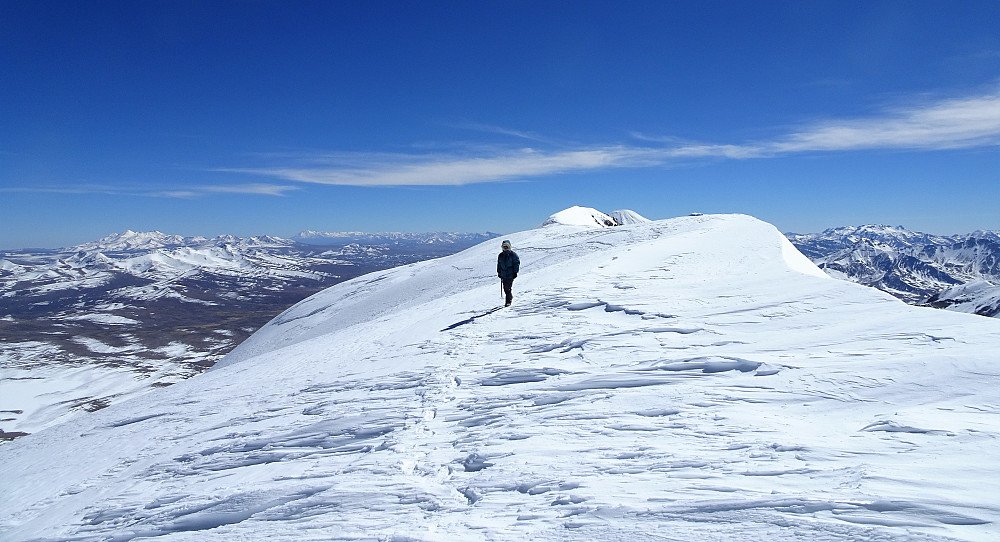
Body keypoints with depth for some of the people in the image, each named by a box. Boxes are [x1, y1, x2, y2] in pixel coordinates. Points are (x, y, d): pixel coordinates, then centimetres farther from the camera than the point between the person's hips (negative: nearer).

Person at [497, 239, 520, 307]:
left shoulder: (513, 254, -3)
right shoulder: (500, 256, 12)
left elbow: (517, 263, -4)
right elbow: (499, 265, 21)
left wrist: (515, 272, -8)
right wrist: (499, 272, 16)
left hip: (511, 274, -5)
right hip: (503, 275, 5)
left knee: (508, 288, -12)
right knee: (505, 288, 6)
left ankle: (508, 301, -7)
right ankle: (510, 296, 32)